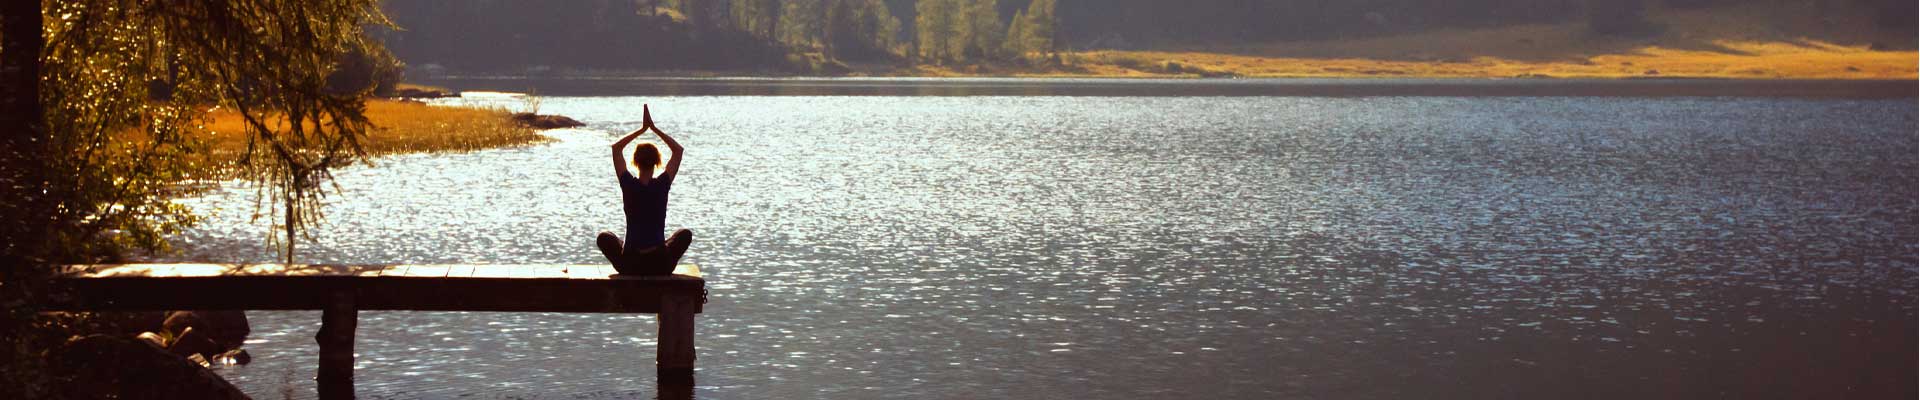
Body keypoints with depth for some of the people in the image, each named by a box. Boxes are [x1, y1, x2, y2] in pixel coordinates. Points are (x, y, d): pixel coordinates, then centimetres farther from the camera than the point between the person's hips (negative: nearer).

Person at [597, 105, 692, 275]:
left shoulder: (629, 185, -8)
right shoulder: (662, 185, -8)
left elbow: (616, 147, 7)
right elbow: (679, 150, 6)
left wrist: (642, 129, 7)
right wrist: (654, 128, 5)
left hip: (629, 265, 0)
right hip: (661, 265, 0)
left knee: (604, 237, 31)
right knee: (685, 234, 30)